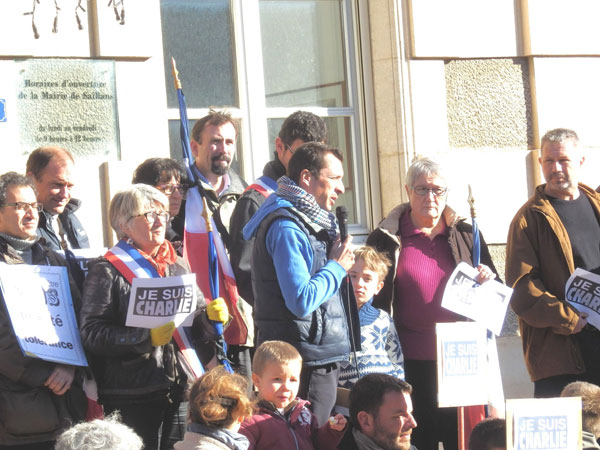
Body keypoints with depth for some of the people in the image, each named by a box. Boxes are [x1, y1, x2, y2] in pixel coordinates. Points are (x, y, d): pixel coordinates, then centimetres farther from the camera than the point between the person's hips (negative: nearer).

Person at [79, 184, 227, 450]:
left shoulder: (177, 266, 16)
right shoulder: (107, 271, -3)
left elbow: (196, 324, 22)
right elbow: (92, 333, -13)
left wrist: (212, 316, -1)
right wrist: (146, 338, -22)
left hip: (182, 390, 6)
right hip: (132, 397, -6)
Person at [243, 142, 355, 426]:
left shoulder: (307, 222, 17)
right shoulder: (286, 228, -16)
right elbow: (301, 301, -23)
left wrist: (336, 261, 10)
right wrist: (337, 266, -12)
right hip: (306, 361, -10)